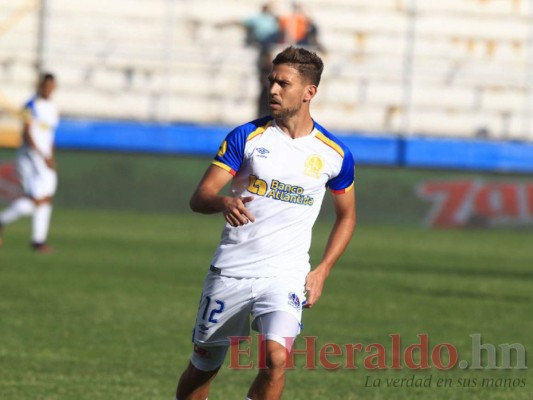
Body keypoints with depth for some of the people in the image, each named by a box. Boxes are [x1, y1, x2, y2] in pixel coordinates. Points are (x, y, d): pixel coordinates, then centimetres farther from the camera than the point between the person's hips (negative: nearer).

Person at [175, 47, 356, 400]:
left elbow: (346, 216, 15)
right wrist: (224, 203, -30)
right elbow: (199, 197, -6)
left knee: (276, 358, -25)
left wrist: (322, 271, 3)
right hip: (230, 270, 1)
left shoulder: (334, 153, 0)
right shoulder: (247, 136, -2)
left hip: (286, 274, -1)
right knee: (202, 368, 10)